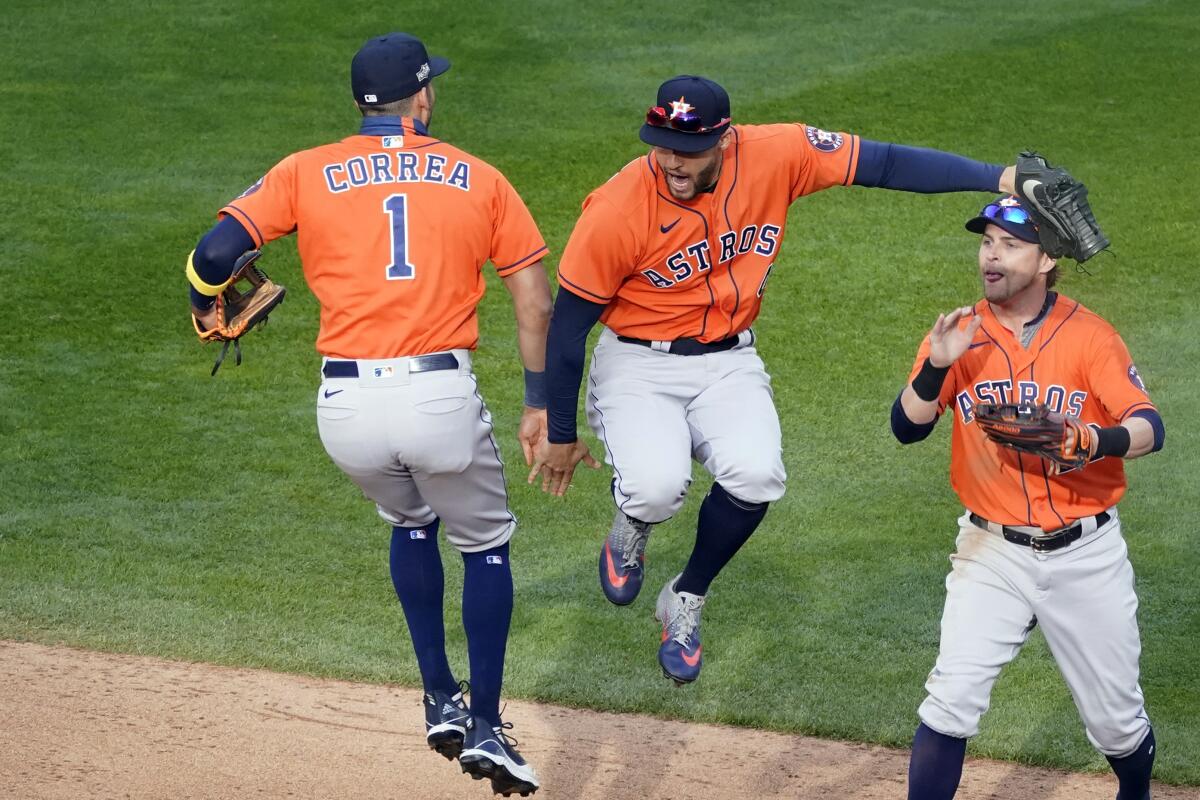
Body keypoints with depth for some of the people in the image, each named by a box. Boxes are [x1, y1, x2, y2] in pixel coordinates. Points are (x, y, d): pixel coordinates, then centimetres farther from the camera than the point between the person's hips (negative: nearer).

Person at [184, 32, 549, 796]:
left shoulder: (307, 172, 8)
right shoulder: (478, 177, 10)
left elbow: (217, 251, -3)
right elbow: (536, 299, 7)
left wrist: (208, 308, 19)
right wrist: (539, 405, 13)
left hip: (346, 404, 2)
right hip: (442, 397, -2)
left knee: (411, 522, 31)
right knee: (485, 545, 21)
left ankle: (442, 702, 29)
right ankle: (486, 728, 15)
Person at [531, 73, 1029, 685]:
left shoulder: (774, 156, -17)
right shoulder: (617, 213, -23)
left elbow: (885, 163, -13)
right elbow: (568, 323, -12)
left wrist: (1000, 178, -23)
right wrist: (560, 437, -3)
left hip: (727, 363, 3)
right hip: (638, 364, -3)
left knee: (755, 476, -24)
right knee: (657, 486, -29)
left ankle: (686, 601, 5)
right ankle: (631, 529, 13)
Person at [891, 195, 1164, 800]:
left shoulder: (1089, 335, -7)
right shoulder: (960, 335, -1)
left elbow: (1149, 428, -15)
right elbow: (907, 428, -8)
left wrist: (1094, 442, -37)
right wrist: (937, 365, -26)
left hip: (1086, 553, -1)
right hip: (992, 552, 1)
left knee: (1116, 720, 10)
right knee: (951, 700, -14)